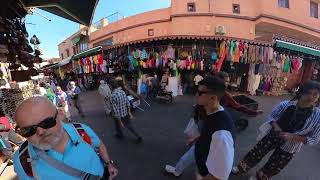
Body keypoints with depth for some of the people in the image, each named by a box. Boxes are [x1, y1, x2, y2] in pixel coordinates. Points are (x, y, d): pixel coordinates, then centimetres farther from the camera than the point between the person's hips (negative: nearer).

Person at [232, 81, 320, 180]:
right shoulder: (285, 105, -18)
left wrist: (292, 137, -26)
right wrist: (276, 126, -22)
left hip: (288, 148, 0)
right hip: (271, 136, 0)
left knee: (272, 168, 20)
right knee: (255, 153, 14)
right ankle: (241, 168, 39)